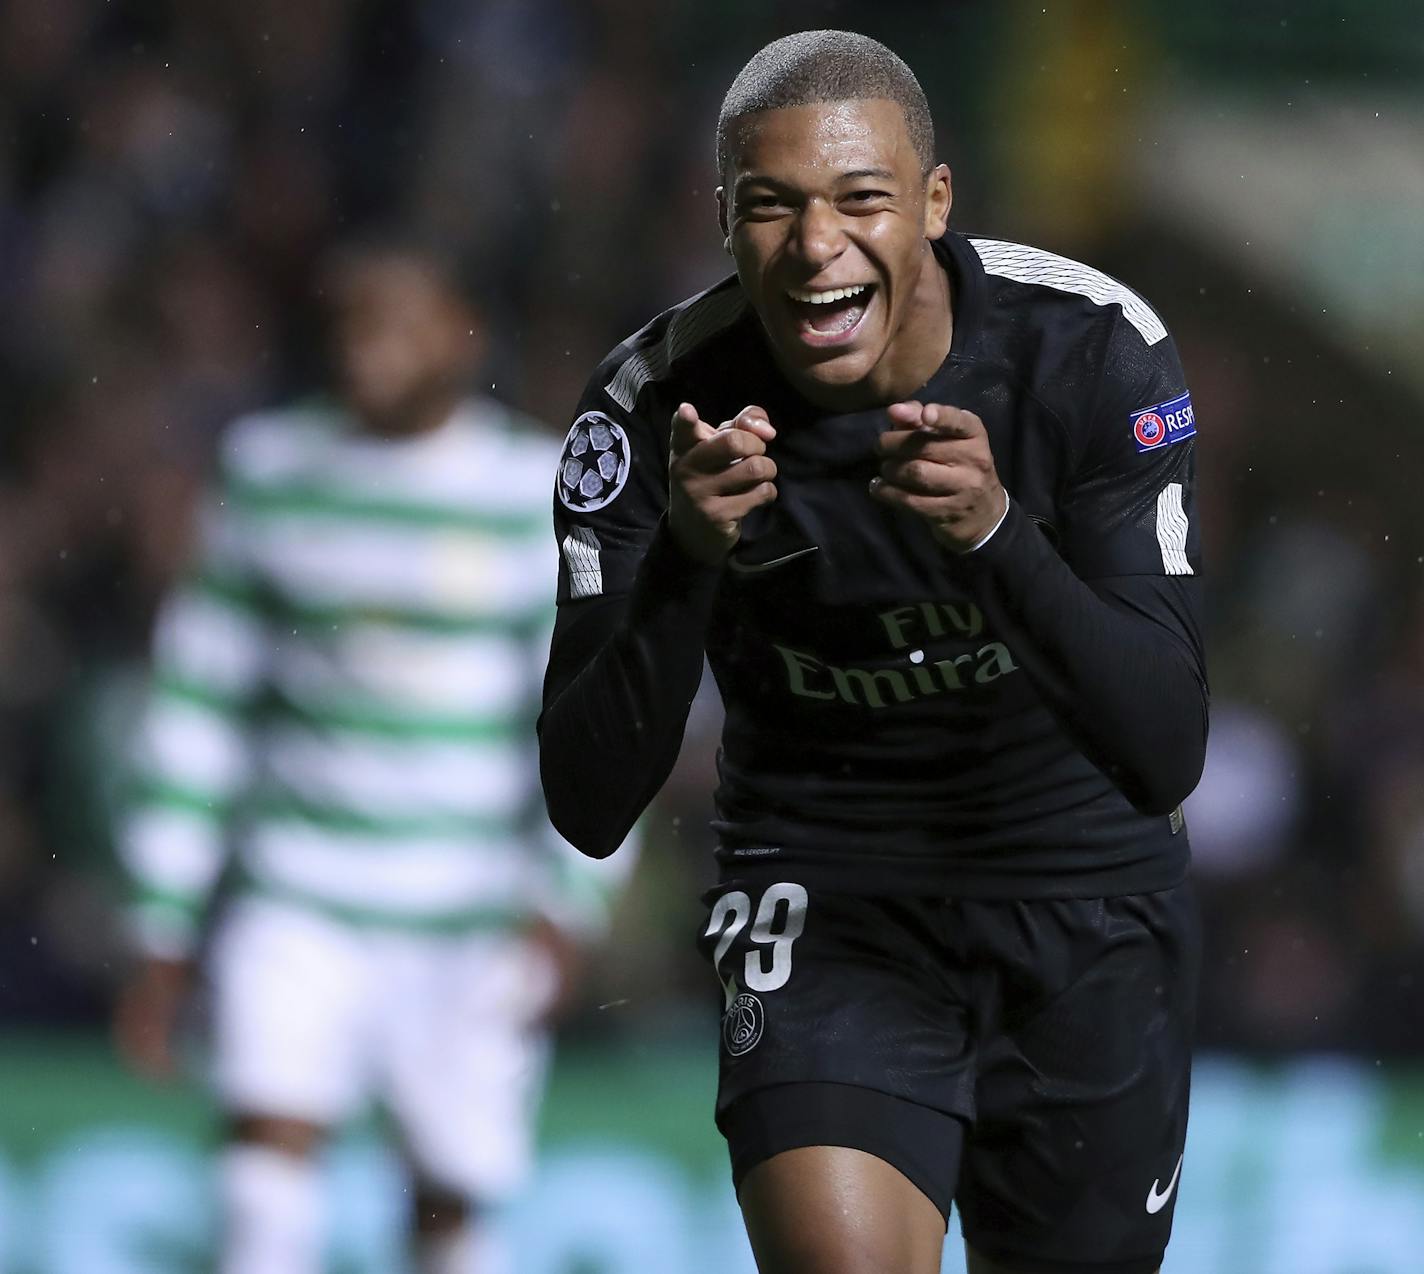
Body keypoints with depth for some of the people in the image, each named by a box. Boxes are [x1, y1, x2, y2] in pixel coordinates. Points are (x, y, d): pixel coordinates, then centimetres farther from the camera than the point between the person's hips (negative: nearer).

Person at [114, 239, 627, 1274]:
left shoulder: (548, 493, -4)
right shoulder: (271, 470, 5)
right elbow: (201, 700, 10)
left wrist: (568, 903, -21)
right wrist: (166, 931, 9)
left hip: (474, 931, -1)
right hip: (297, 908, 2)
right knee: (267, 1163, -18)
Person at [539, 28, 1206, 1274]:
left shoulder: (1093, 349, -18)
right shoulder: (655, 409, -18)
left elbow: (1166, 755, -24)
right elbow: (588, 808, -21)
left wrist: (996, 533, -40)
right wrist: (684, 558, -38)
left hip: (1088, 902, 2)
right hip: (827, 900, -2)